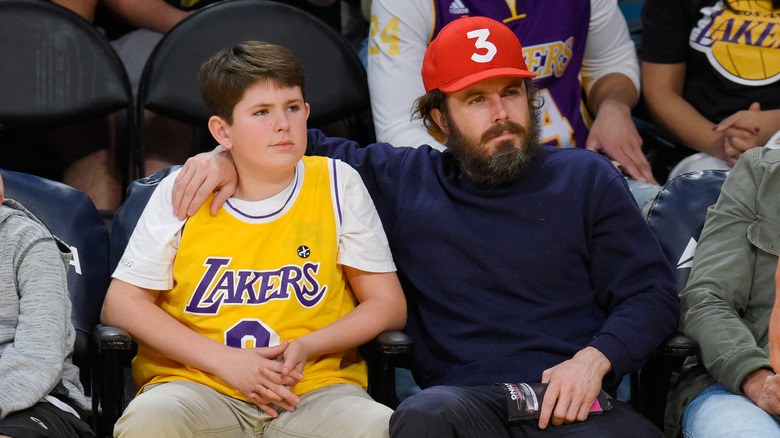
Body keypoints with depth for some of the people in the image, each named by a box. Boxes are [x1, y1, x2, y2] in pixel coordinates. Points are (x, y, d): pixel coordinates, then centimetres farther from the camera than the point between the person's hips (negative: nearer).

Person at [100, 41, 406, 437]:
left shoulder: (338, 185, 6)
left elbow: (389, 305, 8)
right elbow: (121, 304, 2)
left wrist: (306, 347, -10)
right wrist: (223, 360, -9)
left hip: (315, 386, 0)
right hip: (196, 385, 0)